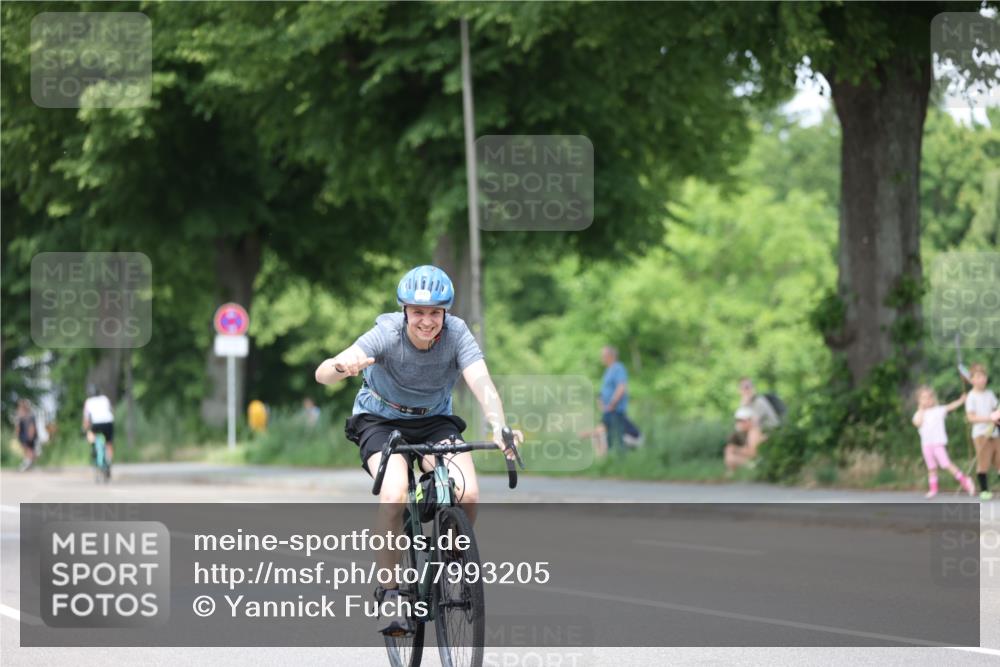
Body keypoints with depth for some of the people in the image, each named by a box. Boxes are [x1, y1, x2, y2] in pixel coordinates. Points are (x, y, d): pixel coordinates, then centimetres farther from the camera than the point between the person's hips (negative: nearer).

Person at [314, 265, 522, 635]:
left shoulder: (457, 335, -22)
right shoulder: (387, 334, -26)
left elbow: (482, 384, -35)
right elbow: (322, 375, -37)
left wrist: (499, 428, -55)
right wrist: (342, 366, -62)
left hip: (435, 422, 2)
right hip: (381, 421, -2)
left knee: (468, 494, -24)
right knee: (394, 494, -31)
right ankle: (389, 594, -20)